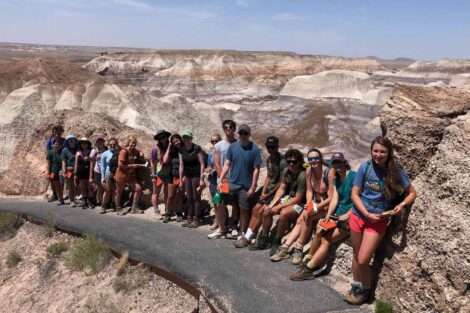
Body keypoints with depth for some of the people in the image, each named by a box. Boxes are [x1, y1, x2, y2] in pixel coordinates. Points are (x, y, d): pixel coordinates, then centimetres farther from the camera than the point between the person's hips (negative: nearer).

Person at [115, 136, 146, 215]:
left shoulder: (135, 151, 1)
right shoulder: (123, 152, -20)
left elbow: (140, 152, 23)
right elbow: (120, 165, -22)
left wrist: (141, 153, -1)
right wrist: (131, 166, -19)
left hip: (131, 175, 6)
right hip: (121, 175, -6)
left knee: (138, 188, -6)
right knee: (119, 192, 9)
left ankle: (134, 208, 6)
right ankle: (118, 209, 26)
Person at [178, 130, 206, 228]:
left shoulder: (197, 148, -11)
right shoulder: (182, 150, 4)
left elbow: (202, 164, -12)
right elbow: (181, 165, 8)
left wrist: (201, 179, -16)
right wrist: (180, 180, 7)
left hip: (196, 175, -5)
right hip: (187, 176, 5)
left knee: (196, 198, 1)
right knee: (189, 198, 12)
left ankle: (196, 220, 9)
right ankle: (189, 218, 21)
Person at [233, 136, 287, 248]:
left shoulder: (282, 161, -17)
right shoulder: (268, 159, 8)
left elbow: (282, 182, -16)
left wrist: (269, 194, -12)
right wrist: (263, 192, 3)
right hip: (269, 190, 8)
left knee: (262, 211, -17)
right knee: (255, 209, -2)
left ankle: (248, 237, -9)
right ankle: (248, 236, 1)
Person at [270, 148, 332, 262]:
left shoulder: (328, 172, -23)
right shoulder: (309, 171, -4)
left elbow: (331, 197, -21)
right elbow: (309, 191, 4)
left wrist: (315, 208, -26)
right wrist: (309, 205, -12)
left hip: (327, 205, -6)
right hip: (315, 202, 6)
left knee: (307, 217, -26)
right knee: (300, 220, -9)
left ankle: (299, 249, -13)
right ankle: (285, 249, -5)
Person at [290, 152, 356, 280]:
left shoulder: (353, 176, -11)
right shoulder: (336, 179, 13)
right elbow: (335, 199, 6)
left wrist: (347, 215, -19)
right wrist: (328, 215, -6)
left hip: (350, 217, -7)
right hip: (338, 214, 7)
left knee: (326, 239, -17)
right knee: (319, 232, -13)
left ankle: (309, 268, -12)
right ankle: (308, 262, -3)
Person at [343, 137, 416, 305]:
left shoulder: (396, 172, -11)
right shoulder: (365, 167, -10)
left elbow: (412, 193, 1)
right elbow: (354, 194, -7)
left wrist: (403, 204, -19)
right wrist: (367, 214, -17)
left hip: (379, 220, -2)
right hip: (358, 216, 2)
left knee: (363, 260, -5)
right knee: (356, 255, 15)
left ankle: (365, 290, 22)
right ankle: (355, 286, 36)